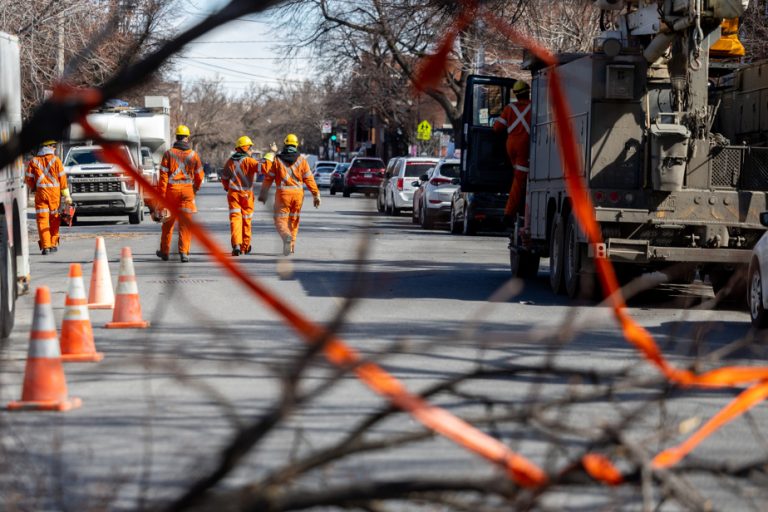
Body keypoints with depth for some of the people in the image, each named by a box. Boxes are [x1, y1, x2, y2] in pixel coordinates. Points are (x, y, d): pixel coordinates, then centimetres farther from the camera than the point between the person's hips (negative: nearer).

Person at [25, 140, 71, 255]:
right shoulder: (56, 160, -1)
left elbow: (29, 179, 3)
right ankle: (53, 244, 15)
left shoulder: (34, 161, 4)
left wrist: (34, 188, 23)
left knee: (42, 219, -1)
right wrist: (66, 195, -2)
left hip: (41, 193, 0)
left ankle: (45, 246, -10)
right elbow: (62, 178, -3)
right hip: (54, 192, 0)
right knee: (54, 219, 11)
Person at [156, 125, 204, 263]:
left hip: (171, 189, 0)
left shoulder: (168, 153, -3)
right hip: (187, 190, 0)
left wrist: (161, 194, -4)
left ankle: (164, 251, 23)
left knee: (168, 222, 13)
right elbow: (199, 176, 9)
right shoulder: (193, 155, 1)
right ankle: (184, 251, -8)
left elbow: (163, 176, -6)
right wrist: (196, 189, 29)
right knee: (185, 222, 1)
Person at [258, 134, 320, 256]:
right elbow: (309, 178, 1)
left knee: (280, 220, -1)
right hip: (298, 193, 2)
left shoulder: (277, 159, 0)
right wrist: (316, 195, 4)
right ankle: (292, 245, 19)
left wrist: (263, 194, 11)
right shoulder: (301, 160, 3)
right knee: (294, 219, 16)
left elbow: (268, 177, 2)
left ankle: (286, 236, -31)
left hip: (283, 193, -2)